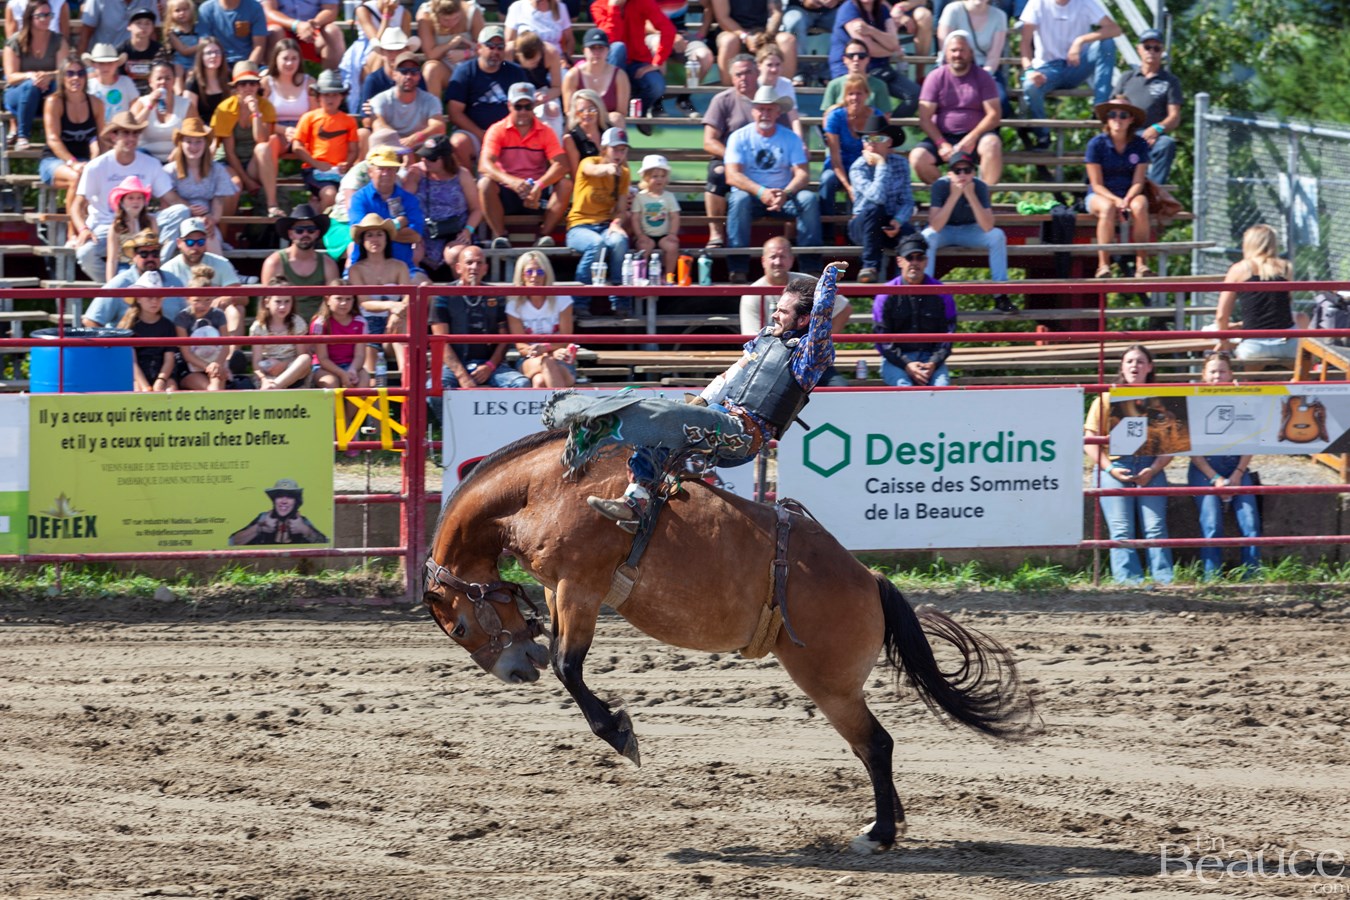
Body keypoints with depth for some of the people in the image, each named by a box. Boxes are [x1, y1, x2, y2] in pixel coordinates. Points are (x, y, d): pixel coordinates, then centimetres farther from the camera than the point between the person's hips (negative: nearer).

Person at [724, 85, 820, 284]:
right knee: (739, 199, -35)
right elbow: (732, 176, -13)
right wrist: (761, 192, -30)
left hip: (784, 196, 2)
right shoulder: (740, 137, 0)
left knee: (809, 199, -26)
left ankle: (811, 266, -26)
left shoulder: (790, 139, 5)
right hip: (752, 194, -2)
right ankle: (738, 269, -37)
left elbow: (803, 174, -6)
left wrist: (786, 194, -28)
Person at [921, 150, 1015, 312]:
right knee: (927, 237, -33)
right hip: (944, 231, -2)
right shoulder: (941, 186, -23)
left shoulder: (979, 187, -19)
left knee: (997, 236, -24)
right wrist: (954, 196, -38)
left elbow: (988, 227, -29)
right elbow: (935, 226, -32)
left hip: (970, 231, 2)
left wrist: (971, 195, -36)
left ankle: (1000, 295, -19)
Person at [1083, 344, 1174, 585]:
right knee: (1121, 529, -12)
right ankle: (1128, 579, -17)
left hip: (1151, 467, 1)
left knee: (1155, 527, -12)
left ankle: (1164, 578, -15)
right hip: (1114, 467, -1)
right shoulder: (1106, 399, 9)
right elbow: (1091, 440, 4)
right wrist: (1110, 469, -10)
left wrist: (1153, 470, -9)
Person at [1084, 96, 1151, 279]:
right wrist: (1116, 200, -23)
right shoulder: (1097, 144, -6)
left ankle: (1142, 264, -36)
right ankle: (1103, 265, -39)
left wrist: (1126, 200, -24)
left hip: (1130, 194, 2)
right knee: (1108, 208, -38)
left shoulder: (1139, 145, 0)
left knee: (1139, 206, -34)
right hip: (1100, 195, -2)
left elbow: (1138, 182, -4)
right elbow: (1097, 184, -7)